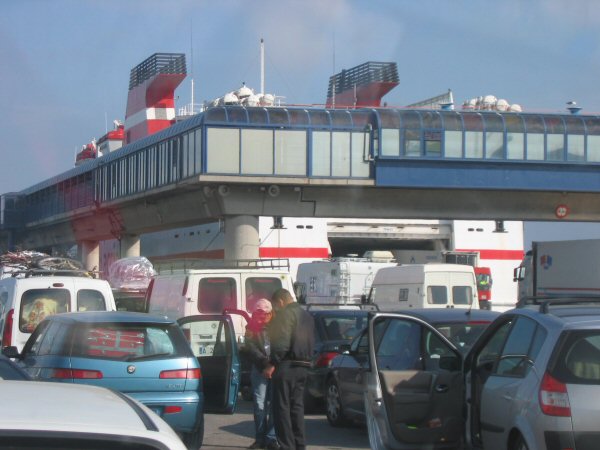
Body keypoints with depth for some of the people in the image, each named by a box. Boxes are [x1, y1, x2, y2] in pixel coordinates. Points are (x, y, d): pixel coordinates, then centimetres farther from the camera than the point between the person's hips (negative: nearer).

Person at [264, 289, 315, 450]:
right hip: (303, 366, 9)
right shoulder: (307, 316, 19)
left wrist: (272, 364, -19)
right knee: (296, 406, 13)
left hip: (287, 365, -9)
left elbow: (281, 342, -20)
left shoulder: (286, 314, -11)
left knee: (282, 407, -6)